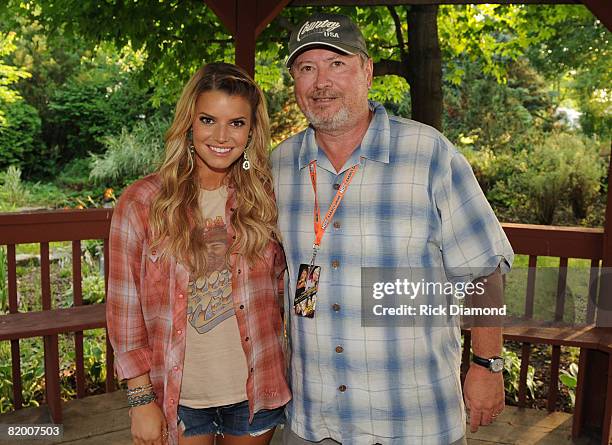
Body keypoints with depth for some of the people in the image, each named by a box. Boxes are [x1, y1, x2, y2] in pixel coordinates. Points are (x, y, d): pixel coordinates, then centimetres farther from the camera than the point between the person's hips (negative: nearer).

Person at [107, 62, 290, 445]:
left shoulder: (264, 197, -3)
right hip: (178, 397, -2)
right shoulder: (141, 202, -10)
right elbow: (125, 307, -7)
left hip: (256, 390, 2)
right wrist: (142, 399, -6)